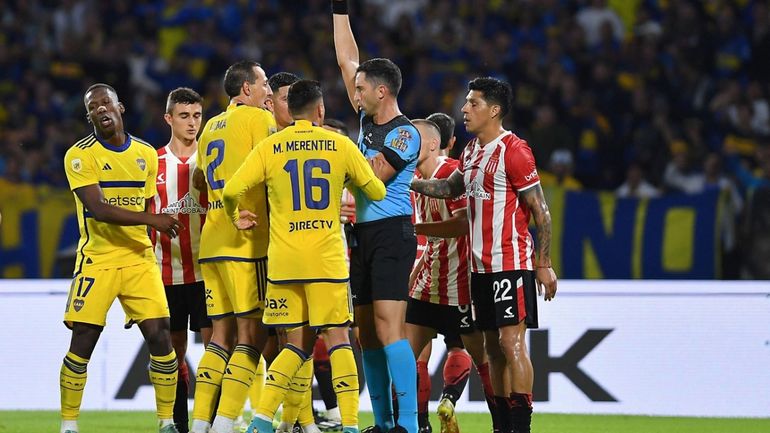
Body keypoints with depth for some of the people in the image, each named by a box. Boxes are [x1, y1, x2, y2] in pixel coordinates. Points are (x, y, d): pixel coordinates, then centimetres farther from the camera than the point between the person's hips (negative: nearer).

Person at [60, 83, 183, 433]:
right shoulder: (81, 155, -7)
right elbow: (98, 209, -18)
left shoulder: (146, 154, 10)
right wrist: (150, 219, -24)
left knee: (160, 337, -5)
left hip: (138, 260, 4)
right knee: (82, 344, -5)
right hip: (96, 260, -4)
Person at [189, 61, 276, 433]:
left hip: (212, 242, 8)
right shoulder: (259, 118, -3)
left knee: (222, 334, 9)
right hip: (246, 240, -8)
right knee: (252, 334, -7)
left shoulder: (212, 127, 20)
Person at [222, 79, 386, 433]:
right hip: (326, 258, -2)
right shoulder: (340, 145, 3)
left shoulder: (269, 147, 4)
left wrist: (236, 218, 18)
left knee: (298, 344, 10)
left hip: (282, 259, 2)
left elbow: (232, 190, -3)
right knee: (338, 338, 3)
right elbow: (376, 192, 10)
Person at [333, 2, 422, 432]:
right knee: (367, 332, 8)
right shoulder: (368, 120, 12)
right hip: (363, 233, 9)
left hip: (391, 233, -9)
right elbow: (347, 59, 19)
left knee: (389, 329, -16)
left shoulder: (406, 133, -10)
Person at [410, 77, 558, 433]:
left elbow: (541, 211, -12)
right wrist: (410, 182, 17)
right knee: (493, 346, 9)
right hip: (481, 266, 9)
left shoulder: (513, 151, -12)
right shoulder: (472, 152, 13)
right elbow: (451, 188, 31)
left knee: (511, 341, -12)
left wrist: (543, 265, -13)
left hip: (511, 265, -9)